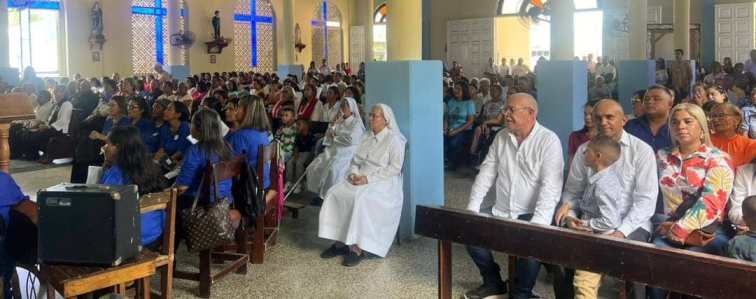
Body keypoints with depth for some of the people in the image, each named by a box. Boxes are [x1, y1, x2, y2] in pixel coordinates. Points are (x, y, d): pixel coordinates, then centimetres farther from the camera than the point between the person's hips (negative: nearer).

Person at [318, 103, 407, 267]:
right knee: (334, 193, -16)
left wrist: (369, 178, -19)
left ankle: (358, 248, -29)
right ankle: (340, 242, -14)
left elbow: (395, 168, -14)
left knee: (361, 199, -36)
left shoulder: (394, 140, -5)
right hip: (361, 179, 7)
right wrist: (354, 173, -4)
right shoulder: (367, 138, 17)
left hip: (384, 183, -7)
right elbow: (356, 160, 19)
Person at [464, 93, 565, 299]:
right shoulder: (501, 137, 8)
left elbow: (550, 186, -19)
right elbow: (486, 173, 10)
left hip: (531, 215, -6)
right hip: (500, 213, 6)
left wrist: (538, 223, -28)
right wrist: (472, 208, -1)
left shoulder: (549, 141, -11)